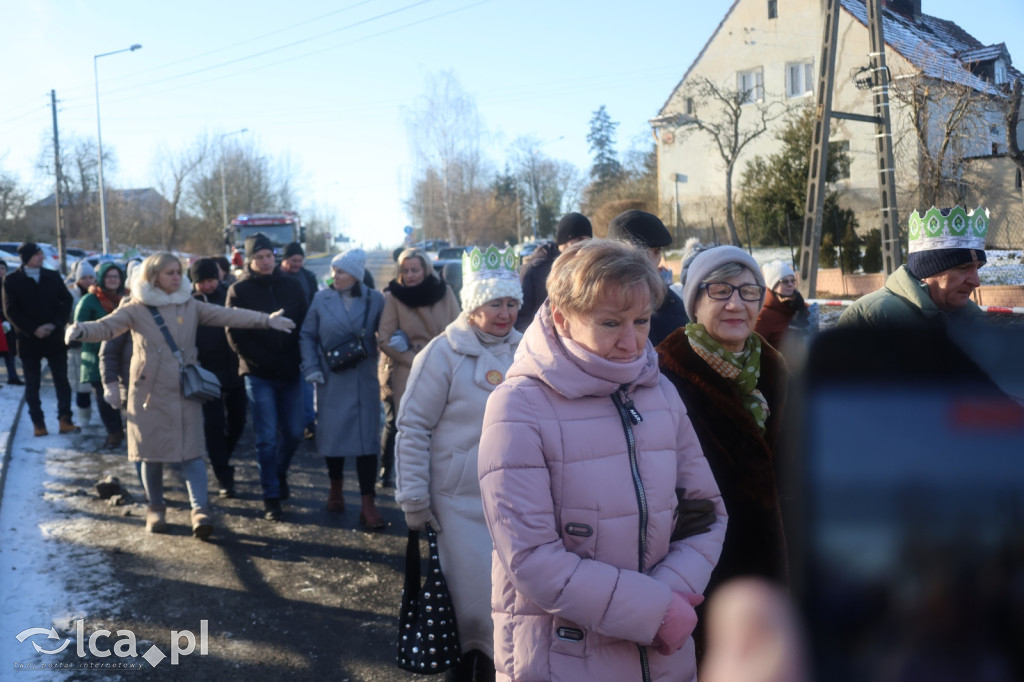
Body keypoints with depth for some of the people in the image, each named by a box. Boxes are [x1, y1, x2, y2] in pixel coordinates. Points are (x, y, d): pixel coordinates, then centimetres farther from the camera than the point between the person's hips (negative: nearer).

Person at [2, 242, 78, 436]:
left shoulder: (53, 276, 6)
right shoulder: (12, 280, -1)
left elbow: (66, 301, 2)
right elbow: (10, 311, -5)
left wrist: (55, 324, -11)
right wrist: (33, 330, -13)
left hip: (54, 338, 2)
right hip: (28, 340, -1)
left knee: (62, 381, 1)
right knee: (32, 385, 5)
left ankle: (65, 420, 5)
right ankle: (38, 422, 13)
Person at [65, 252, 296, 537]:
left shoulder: (190, 306, 6)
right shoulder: (137, 309, 0)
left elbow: (227, 315, -3)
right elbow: (106, 327, -10)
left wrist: (266, 319, -15)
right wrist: (82, 330, -33)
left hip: (185, 392, 1)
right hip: (150, 392, -1)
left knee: (192, 451, -5)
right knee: (152, 452, 7)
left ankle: (199, 509, -8)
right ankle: (155, 507, 24)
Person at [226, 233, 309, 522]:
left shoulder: (291, 286, 7)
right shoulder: (239, 290, -1)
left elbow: (305, 325, 9)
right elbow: (235, 336, -6)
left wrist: (298, 358, -6)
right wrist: (265, 360, -13)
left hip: (290, 373, 3)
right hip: (258, 375, -3)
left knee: (293, 434, 7)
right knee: (267, 438, -3)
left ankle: (279, 474, 35)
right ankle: (271, 497, 8)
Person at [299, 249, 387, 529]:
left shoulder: (375, 300, -1)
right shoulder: (321, 298, 2)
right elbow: (307, 335, 7)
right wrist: (311, 367, -3)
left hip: (365, 380, -1)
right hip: (331, 380, 1)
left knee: (367, 438, -4)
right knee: (331, 433, 10)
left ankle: (368, 504, 0)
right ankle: (336, 488, 34)